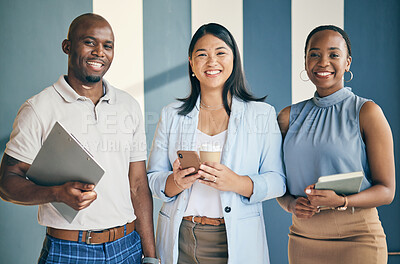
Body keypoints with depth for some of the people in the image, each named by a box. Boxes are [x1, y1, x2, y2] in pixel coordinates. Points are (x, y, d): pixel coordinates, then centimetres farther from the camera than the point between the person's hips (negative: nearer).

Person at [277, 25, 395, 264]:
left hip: (356, 239, -3)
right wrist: (291, 203, -10)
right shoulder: (289, 117, 6)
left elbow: (386, 190, -6)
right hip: (302, 239, 3)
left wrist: (341, 201, -22)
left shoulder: (367, 112, -5)